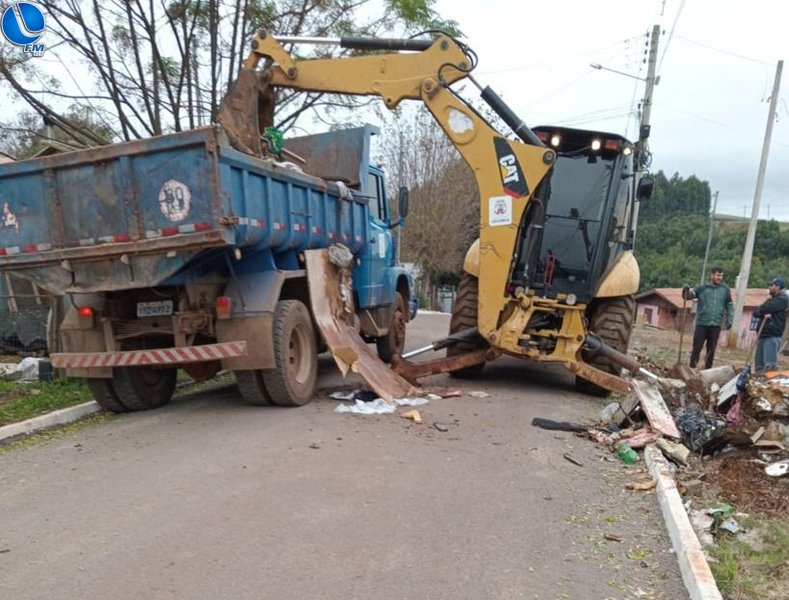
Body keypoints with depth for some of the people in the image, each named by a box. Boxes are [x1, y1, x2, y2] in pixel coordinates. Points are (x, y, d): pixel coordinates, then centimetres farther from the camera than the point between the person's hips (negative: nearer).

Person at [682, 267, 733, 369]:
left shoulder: (725, 289, 7)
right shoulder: (702, 288, 1)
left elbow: (729, 306, 14)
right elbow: (689, 296, -4)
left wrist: (729, 320, 7)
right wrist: (686, 291, -26)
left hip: (716, 325, 2)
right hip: (702, 324, -2)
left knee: (711, 349, 7)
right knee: (697, 347, 0)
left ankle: (708, 369, 16)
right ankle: (692, 368, 5)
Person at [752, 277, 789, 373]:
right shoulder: (770, 300, 22)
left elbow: (763, 309, -16)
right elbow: (755, 313, 12)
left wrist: (760, 310, 9)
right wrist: (763, 314, -10)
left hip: (773, 336, -8)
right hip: (762, 335, 8)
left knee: (769, 366, -14)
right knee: (759, 366, 8)